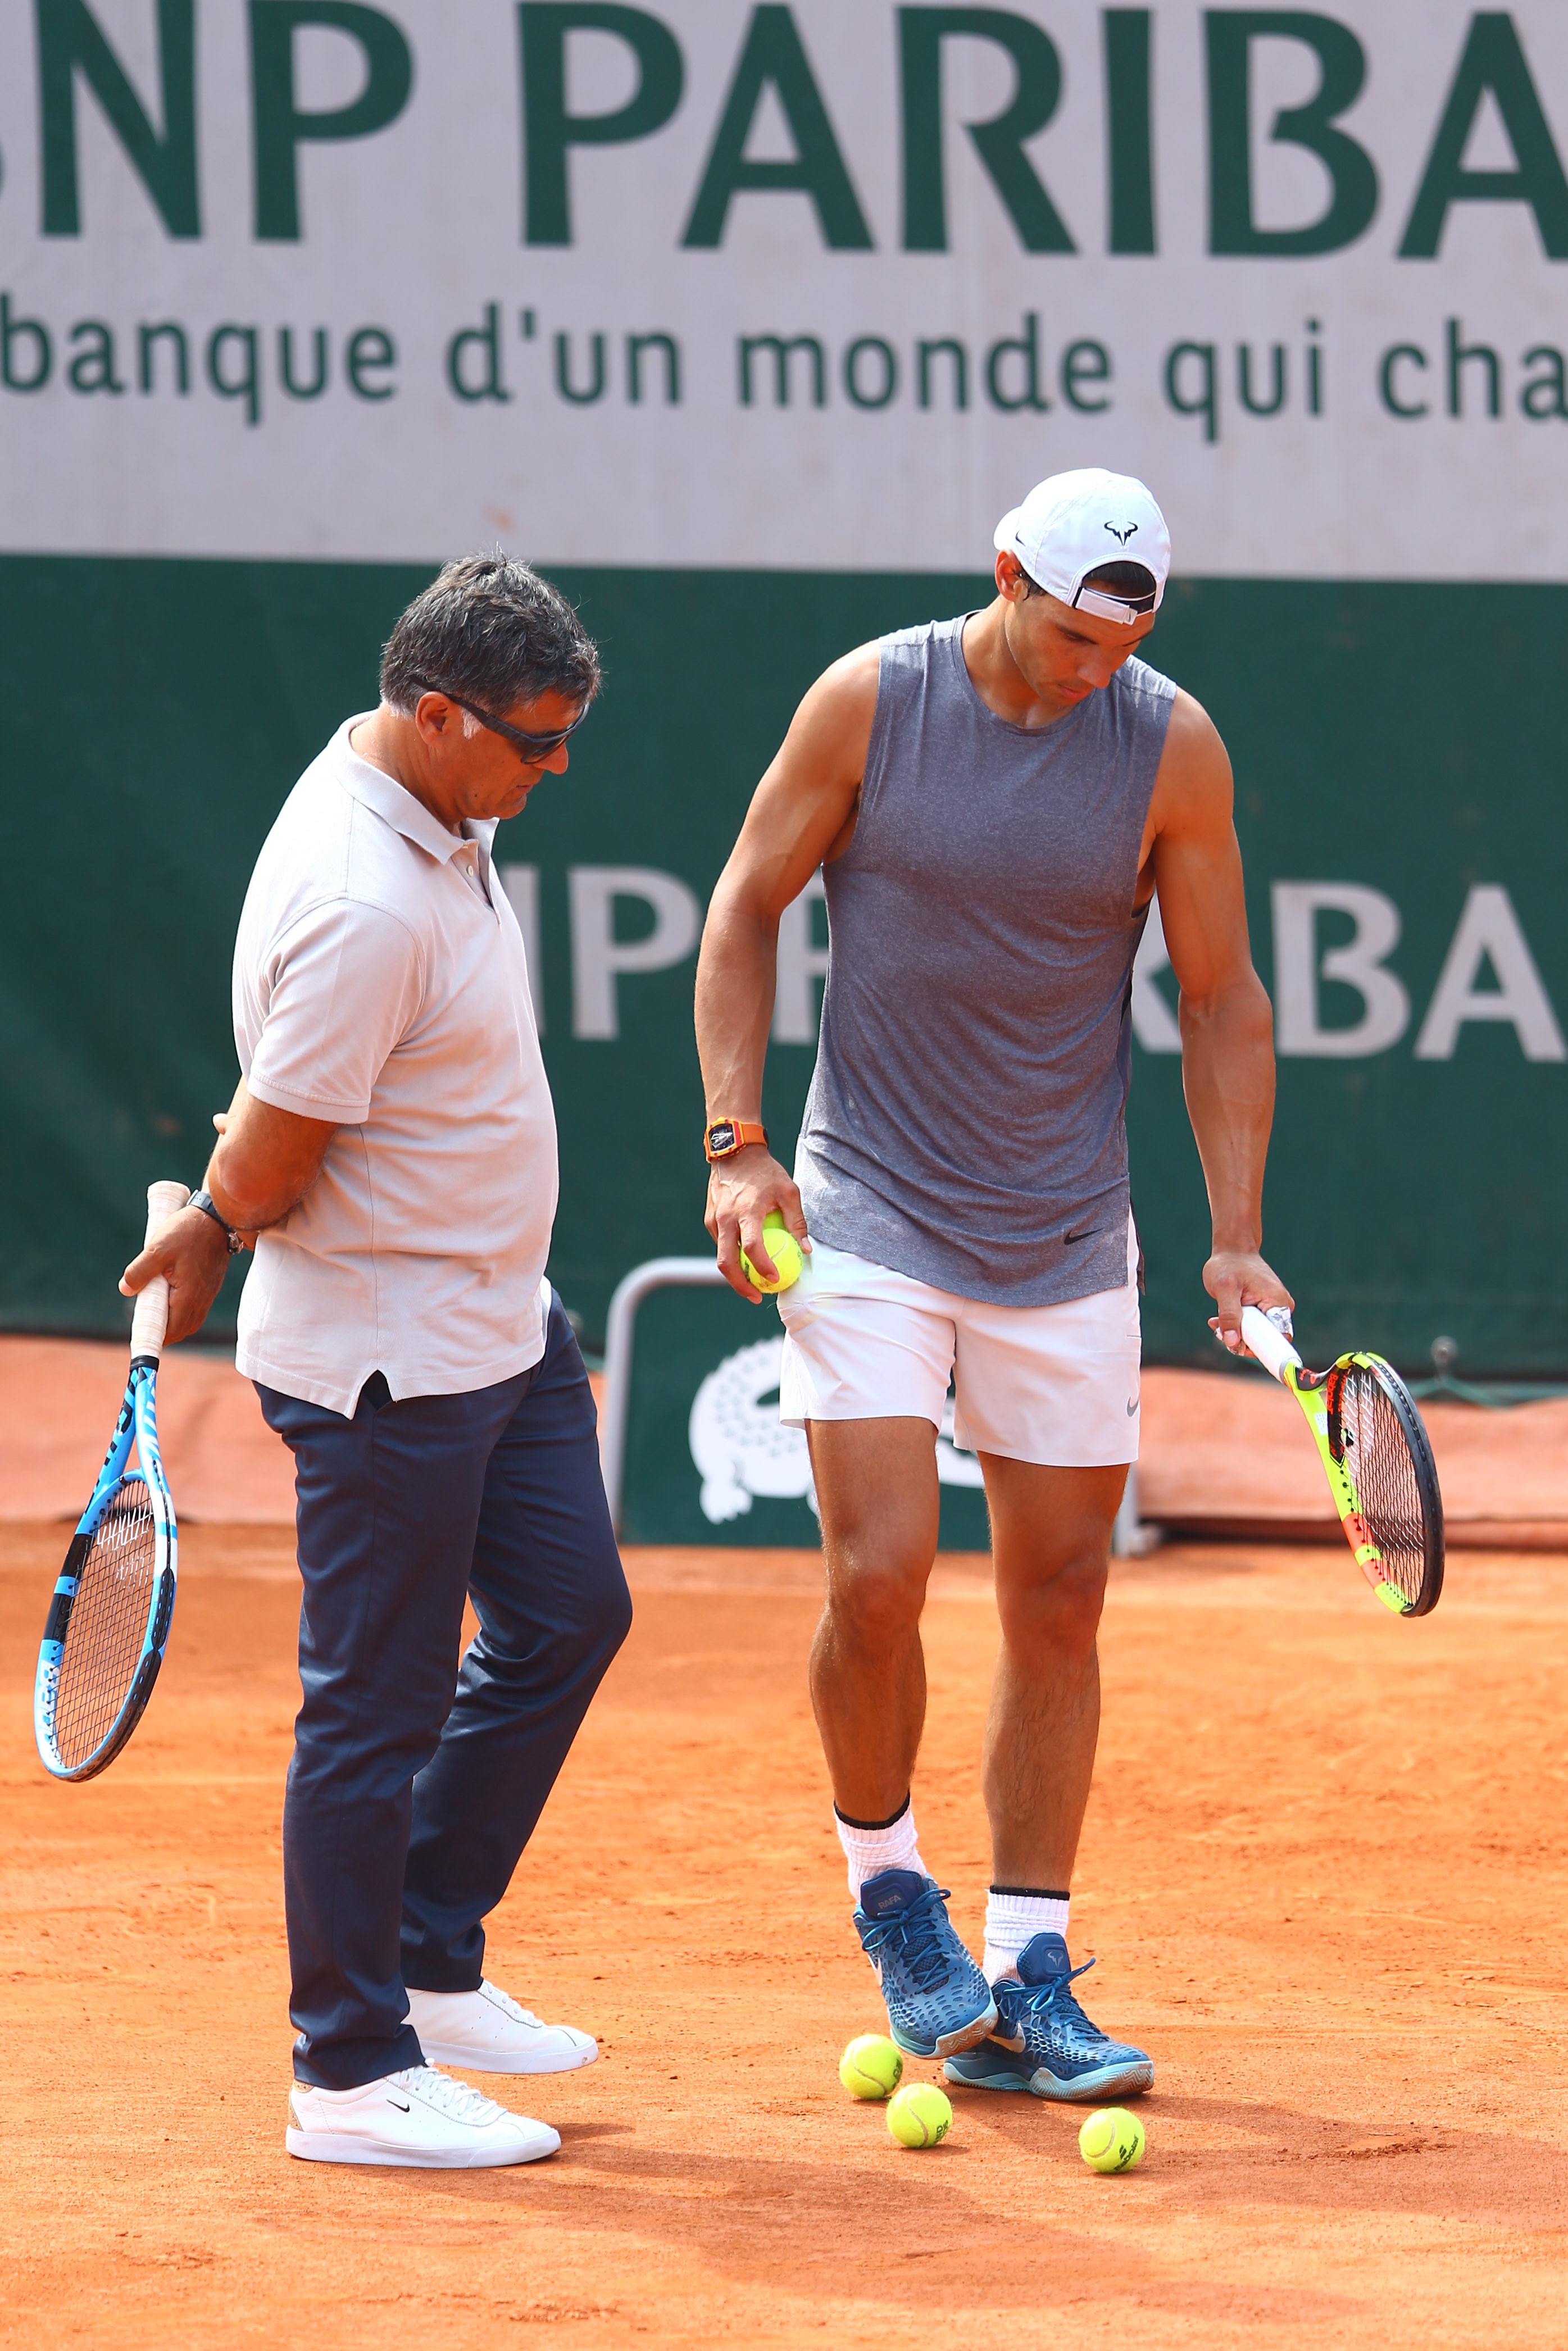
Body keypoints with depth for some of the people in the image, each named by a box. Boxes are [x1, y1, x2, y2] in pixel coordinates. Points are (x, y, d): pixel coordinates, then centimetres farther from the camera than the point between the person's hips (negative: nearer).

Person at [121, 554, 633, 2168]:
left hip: (500, 1326, 10)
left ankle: (430, 1967, 28)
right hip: (384, 1356, -10)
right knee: (378, 1705, -2)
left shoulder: (430, 815, 5)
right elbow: (272, 1158, -22)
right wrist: (213, 1235, -3)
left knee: (566, 1616, 17)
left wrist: (213, 1232, 14)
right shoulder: (364, 908, -28)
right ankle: (351, 2077, 7)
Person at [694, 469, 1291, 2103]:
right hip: (868, 1220, -2)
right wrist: (737, 1142, -6)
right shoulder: (869, 703, -7)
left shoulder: (1170, 746, -4)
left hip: (1066, 1244, 2)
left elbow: (1219, 998, 3)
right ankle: (885, 1883, 12)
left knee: (1059, 1597, 3)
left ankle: (1020, 1992, 11)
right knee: (879, 1573, -13)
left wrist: (1237, 1233, -3)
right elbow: (746, 909, 2)